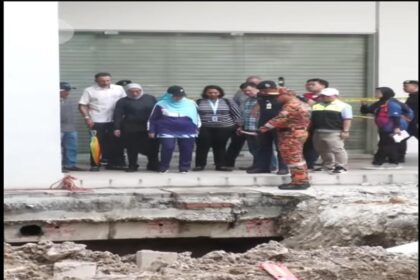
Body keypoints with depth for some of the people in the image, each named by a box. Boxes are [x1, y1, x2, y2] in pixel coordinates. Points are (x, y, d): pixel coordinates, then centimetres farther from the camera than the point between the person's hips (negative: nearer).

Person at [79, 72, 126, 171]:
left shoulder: (118, 89, 5)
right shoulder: (89, 91, -1)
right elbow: (82, 105, -2)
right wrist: (87, 118, -12)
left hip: (115, 121, 3)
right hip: (97, 122, -3)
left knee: (117, 143, 5)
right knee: (97, 144, 1)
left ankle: (116, 163, 14)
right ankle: (95, 165, 8)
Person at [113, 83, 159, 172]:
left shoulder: (150, 99, 7)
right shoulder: (123, 101, 1)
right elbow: (118, 115, -3)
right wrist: (117, 128, -12)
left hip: (150, 128, 1)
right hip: (131, 129, -1)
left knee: (152, 147, 3)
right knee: (132, 148, 3)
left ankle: (153, 165, 17)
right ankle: (132, 166, 16)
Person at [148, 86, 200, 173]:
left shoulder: (190, 104, 4)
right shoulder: (161, 105, -1)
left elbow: (196, 117, 15)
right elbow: (153, 119, 6)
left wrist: (196, 129, 15)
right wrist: (151, 131, 4)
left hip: (187, 132, 2)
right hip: (167, 132, -2)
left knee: (187, 149, 1)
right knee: (167, 148, -15)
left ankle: (185, 167, 13)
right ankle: (164, 166, 0)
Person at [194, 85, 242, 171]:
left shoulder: (227, 102, 6)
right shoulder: (199, 102, 2)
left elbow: (236, 114, 6)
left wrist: (238, 125, 1)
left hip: (223, 128, 1)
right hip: (204, 129, -1)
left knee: (220, 147, 4)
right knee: (203, 147, -2)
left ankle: (221, 165, 10)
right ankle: (199, 165, 6)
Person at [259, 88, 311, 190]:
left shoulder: (291, 106, -18)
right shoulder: (302, 104, 17)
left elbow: (280, 119, -26)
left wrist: (264, 128, -23)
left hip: (290, 135, -11)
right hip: (298, 133, 11)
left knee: (293, 158, -8)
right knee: (297, 158, 16)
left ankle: (299, 182, -7)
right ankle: (303, 180, 19)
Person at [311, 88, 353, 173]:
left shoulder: (343, 106, -1)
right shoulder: (316, 106, 16)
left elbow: (347, 119, -6)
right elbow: (311, 119, 20)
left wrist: (345, 131, -13)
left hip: (334, 132, -6)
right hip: (318, 132, 6)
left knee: (337, 149, -13)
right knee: (322, 150, 10)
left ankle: (341, 167, -9)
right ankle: (328, 166, 22)